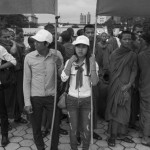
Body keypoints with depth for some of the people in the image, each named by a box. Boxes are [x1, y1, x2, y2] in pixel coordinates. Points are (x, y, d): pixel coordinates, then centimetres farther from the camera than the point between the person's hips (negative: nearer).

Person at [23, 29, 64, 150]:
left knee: (56, 125, 10)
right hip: (35, 98, 0)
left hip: (51, 96, 0)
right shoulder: (29, 57, -9)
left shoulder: (57, 55, -8)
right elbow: (26, 81, -3)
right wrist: (27, 101, -5)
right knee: (36, 128, 13)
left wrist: (59, 62, -20)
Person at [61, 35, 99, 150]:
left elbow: (95, 82, -16)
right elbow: (63, 79, -15)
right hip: (72, 99, 1)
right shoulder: (70, 61, -2)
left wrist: (92, 65, -24)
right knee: (73, 128, 13)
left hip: (87, 100, -1)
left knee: (86, 129, 9)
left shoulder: (92, 62, -6)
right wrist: (70, 63, -19)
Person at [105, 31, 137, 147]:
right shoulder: (115, 54, -5)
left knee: (125, 111, 9)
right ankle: (112, 136, 13)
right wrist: (121, 87, -14)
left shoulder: (133, 55, 5)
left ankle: (122, 134, 25)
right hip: (116, 87, -4)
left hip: (127, 87, 4)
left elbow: (134, 71, 2)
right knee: (115, 110, 1)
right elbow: (113, 72, -9)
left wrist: (129, 85, -12)